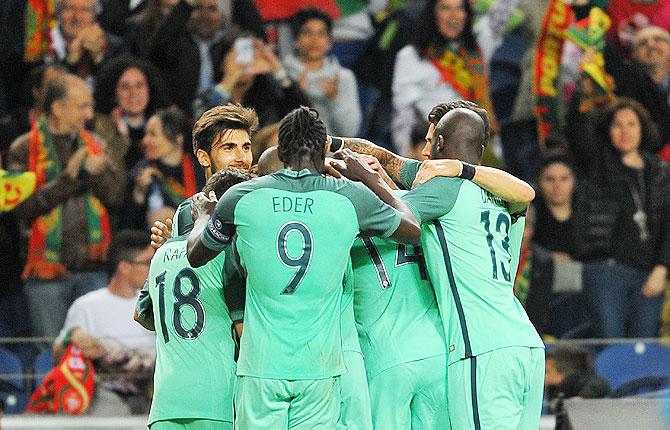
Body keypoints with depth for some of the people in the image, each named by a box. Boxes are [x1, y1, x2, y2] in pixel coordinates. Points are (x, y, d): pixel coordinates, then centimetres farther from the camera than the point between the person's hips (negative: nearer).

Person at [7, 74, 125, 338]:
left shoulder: (95, 146, 11)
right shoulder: (25, 150, -2)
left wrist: (98, 173, -15)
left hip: (92, 269, 3)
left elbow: (117, 197, 5)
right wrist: (66, 179, -19)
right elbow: (22, 206, -13)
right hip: (47, 272, -3)